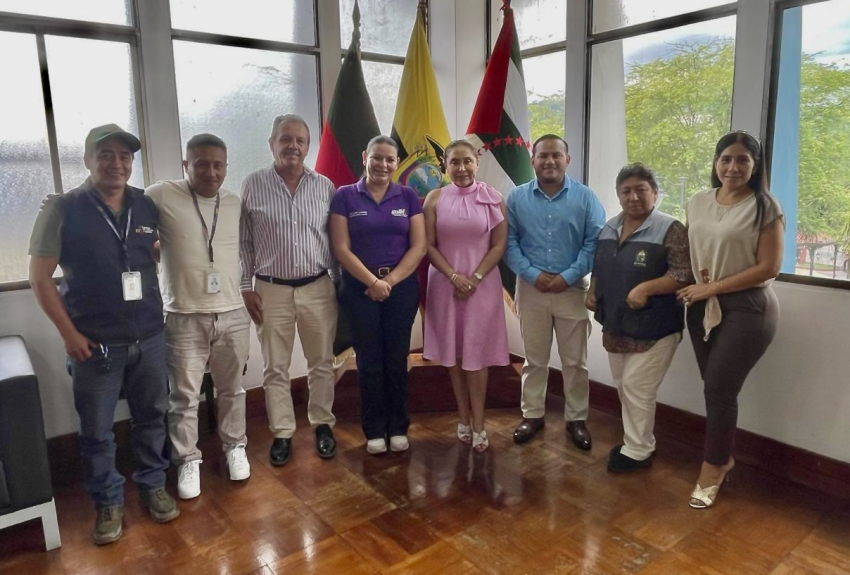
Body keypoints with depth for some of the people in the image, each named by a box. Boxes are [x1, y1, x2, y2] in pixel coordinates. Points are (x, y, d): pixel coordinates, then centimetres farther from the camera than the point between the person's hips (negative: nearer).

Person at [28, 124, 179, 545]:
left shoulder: (147, 207, 3)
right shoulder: (62, 210, -6)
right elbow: (40, 277, -5)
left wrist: (155, 309, 10)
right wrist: (69, 334, -9)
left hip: (149, 339, 3)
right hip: (95, 344, -3)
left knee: (151, 417, 14)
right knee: (96, 431, 9)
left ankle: (153, 486, 33)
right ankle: (108, 503, 28)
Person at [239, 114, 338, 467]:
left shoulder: (325, 187, 2)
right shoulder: (253, 185, -1)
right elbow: (243, 242, 2)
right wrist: (246, 287, -2)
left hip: (318, 288, 1)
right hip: (271, 290, -1)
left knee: (321, 363, 11)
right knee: (275, 368, 8)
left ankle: (323, 425, 28)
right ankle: (282, 433, 22)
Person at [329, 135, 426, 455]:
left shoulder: (408, 197, 4)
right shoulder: (345, 196, -1)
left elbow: (419, 246, -1)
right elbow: (341, 249, -6)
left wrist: (391, 279, -11)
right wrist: (373, 281, -13)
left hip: (402, 288, 1)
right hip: (359, 289, -1)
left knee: (397, 360, 8)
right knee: (369, 361, 7)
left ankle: (398, 428, 22)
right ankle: (374, 431, 20)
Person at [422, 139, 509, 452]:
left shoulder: (492, 198, -1)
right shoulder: (435, 198, 1)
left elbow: (499, 245, -2)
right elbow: (429, 245, -2)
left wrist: (474, 278, -11)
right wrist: (454, 276, -12)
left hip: (483, 283, -1)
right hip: (445, 283, 2)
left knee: (476, 354, 2)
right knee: (453, 353, 8)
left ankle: (478, 424, 12)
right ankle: (463, 419, 22)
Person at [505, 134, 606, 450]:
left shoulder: (585, 197, -1)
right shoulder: (517, 197, 2)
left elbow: (595, 242, -5)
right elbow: (509, 241, -3)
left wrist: (568, 276, -14)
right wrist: (532, 274, -14)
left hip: (572, 289, 0)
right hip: (531, 289, 1)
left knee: (574, 361, 9)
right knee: (534, 359, 13)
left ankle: (576, 419, 25)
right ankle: (532, 414, 27)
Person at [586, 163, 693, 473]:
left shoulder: (670, 229, -12)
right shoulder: (610, 227, 9)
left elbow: (685, 274, -18)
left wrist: (645, 289, -25)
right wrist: (592, 292, 7)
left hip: (653, 329, -7)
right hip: (615, 326, 7)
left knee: (637, 389, -2)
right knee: (624, 387, 16)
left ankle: (638, 452, 14)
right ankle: (637, 441, 33)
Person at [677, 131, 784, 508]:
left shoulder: (765, 207, -8)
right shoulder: (697, 203, 7)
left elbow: (769, 268, -12)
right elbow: (686, 252, 15)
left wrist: (713, 288, -13)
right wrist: (697, 282, -5)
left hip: (747, 308, -4)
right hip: (703, 307, 5)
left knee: (720, 387, -4)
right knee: (715, 387, 9)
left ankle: (713, 466, 15)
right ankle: (722, 457, 30)